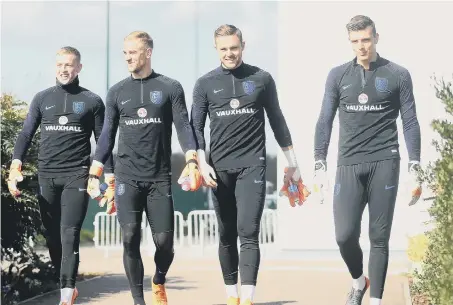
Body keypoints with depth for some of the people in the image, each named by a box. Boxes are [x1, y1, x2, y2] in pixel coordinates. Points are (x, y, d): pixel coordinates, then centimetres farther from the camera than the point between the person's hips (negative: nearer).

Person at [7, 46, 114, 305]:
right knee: (53, 237, 6)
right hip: (46, 176, 3)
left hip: (77, 176, -3)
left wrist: (110, 177, 1)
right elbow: (26, 134, 7)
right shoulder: (42, 98, 11)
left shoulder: (92, 101, 5)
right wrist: (16, 166, -7)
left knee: (69, 234, -13)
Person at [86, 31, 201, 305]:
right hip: (127, 177, 1)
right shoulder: (117, 92, 10)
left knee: (164, 241, -3)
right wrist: (94, 174, 7)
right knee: (130, 238, -10)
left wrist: (192, 161, -17)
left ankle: (159, 282, 28)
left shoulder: (170, 88, 4)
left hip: (160, 178, -1)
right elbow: (107, 135, 13)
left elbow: (184, 127, -2)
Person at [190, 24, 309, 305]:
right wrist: (202, 163, -8)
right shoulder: (205, 84, 5)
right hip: (220, 167, 2)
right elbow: (196, 127, 6)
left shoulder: (261, 79, 4)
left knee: (248, 232, -13)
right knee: (227, 236, 8)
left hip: (252, 165, -2)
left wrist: (293, 163, 11)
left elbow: (277, 121, 10)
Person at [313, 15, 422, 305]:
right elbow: (325, 122, 9)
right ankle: (358, 281, 22)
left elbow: (410, 123, 3)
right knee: (345, 234, -6)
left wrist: (415, 169, -2)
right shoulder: (338, 75, 8)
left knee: (379, 237, 1)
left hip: (384, 164, -1)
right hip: (349, 164, 1)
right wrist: (320, 166, 2)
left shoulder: (398, 75, 3)